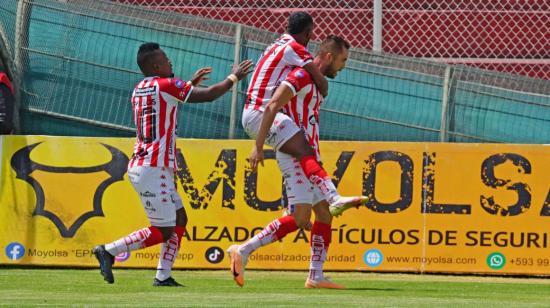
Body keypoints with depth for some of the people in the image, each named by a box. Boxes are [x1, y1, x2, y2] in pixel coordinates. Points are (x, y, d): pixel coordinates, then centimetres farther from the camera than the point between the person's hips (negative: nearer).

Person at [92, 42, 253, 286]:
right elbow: (209, 95, -7)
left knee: (179, 219, 12)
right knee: (163, 231, -6)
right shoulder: (166, 85, -10)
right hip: (153, 168, -10)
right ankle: (108, 251, -6)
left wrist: (190, 83, 37)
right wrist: (234, 77, 7)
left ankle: (163, 276, 8)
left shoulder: (139, 90, 15)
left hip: (141, 165, 10)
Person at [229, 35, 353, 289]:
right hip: (294, 155, -10)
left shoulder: (317, 82, 19)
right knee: (300, 218, -15)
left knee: (324, 213, 7)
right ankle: (243, 251, -11)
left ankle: (316, 275, 10)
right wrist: (259, 145, -24)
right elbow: (272, 107, -20)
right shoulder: (302, 76, -12)